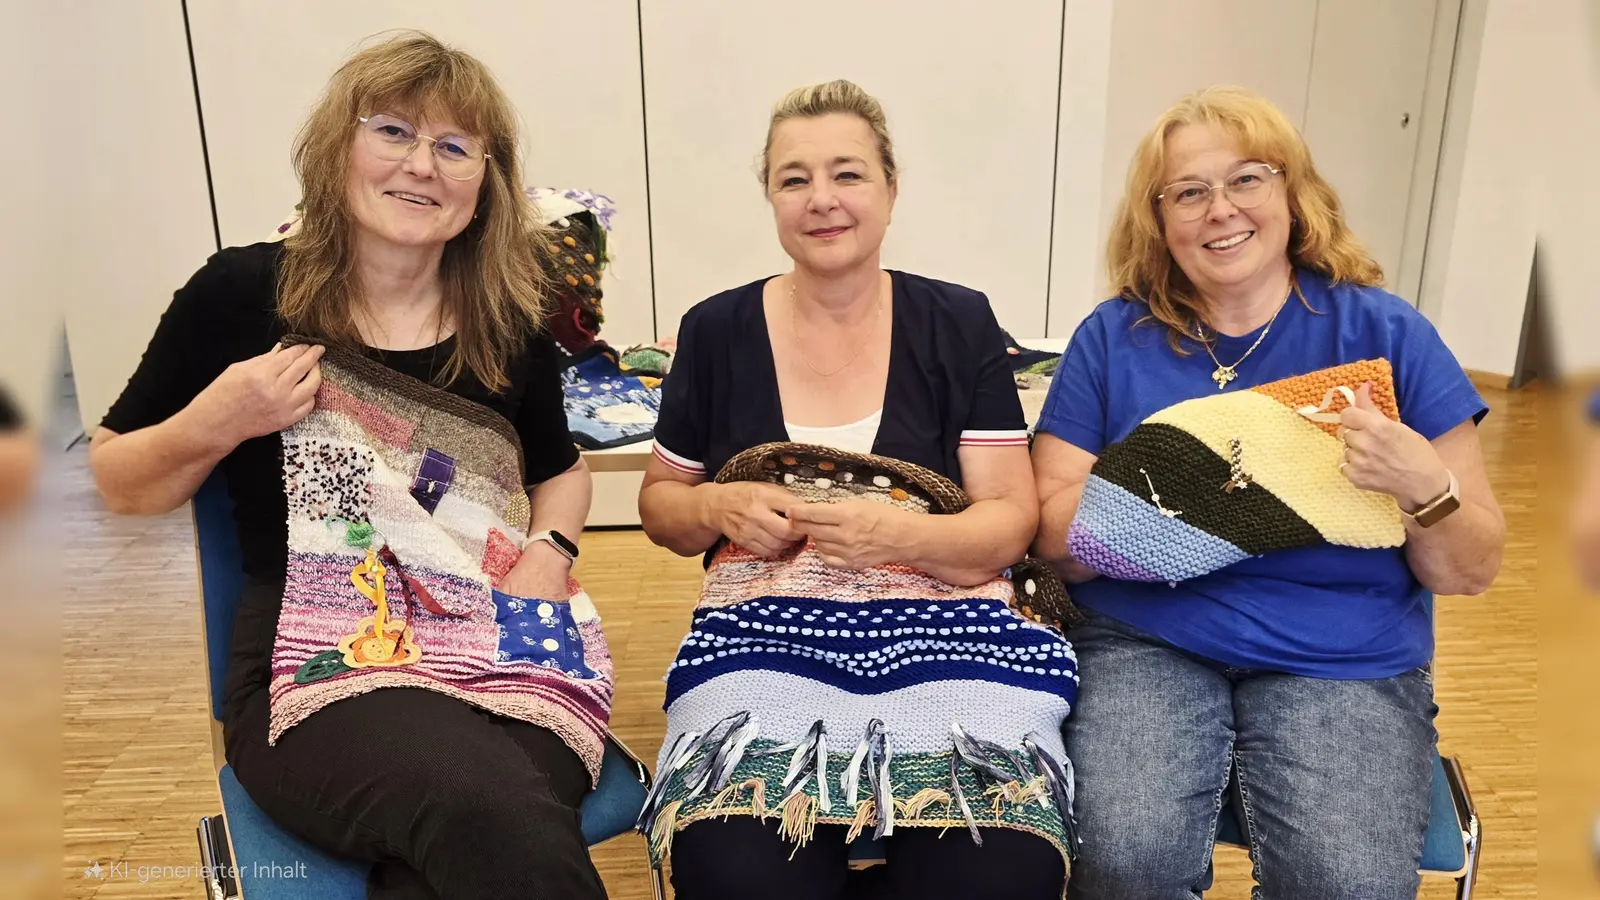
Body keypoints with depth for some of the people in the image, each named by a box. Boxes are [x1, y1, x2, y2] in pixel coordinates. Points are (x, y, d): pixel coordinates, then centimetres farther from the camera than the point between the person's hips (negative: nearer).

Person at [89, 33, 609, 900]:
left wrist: (548, 552, 1)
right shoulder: (242, 292, 0)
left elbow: (560, 470, 22)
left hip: (493, 655, 3)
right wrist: (213, 425, -10)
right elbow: (116, 487, 10)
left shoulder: (506, 321, 7)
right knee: (500, 823, -31)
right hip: (308, 665, -2)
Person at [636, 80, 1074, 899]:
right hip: (764, 631, 1)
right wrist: (719, 508, -8)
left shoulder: (959, 325, 5)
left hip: (941, 627, 0)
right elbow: (660, 504, 16)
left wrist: (900, 536, -20)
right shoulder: (716, 331, 7)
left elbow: (1010, 521, 0)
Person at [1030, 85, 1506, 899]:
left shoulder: (1385, 331, 3)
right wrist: (1164, 490, -16)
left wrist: (1422, 485, -16)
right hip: (1145, 643, 0)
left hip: (1345, 658, 1)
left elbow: (1471, 572, 5)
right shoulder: (1114, 337, 5)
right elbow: (1053, 534, 1)